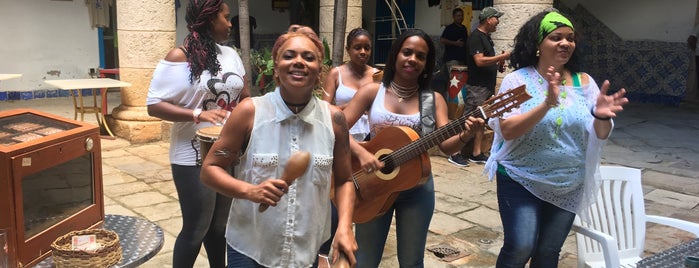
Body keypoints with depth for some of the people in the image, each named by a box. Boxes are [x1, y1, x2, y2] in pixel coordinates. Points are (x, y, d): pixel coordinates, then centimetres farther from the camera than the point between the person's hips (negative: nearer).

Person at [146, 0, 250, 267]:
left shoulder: (231, 54, 8)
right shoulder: (179, 57, -10)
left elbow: (245, 97, 16)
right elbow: (154, 105, -13)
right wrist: (198, 114, -25)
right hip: (194, 158, -6)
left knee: (221, 224, 17)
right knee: (196, 228, 4)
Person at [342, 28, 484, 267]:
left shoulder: (434, 99, -1)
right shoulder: (372, 92, -3)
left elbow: (446, 145, -11)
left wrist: (464, 135, -32)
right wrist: (361, 152, -23)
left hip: (417, 188, 1)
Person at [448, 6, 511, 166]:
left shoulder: (486, 37, 15)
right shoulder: (476, 37, -13)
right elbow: (479, 61, -23)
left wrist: (498, 62, 7)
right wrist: (502, 56, -17)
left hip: (488, 85, 10)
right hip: (477, 86, -9)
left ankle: (476, 153, 16)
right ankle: (456, 153, -1)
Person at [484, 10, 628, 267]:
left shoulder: (584, 82, 0)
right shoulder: (518, 79, -9)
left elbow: (600, 136, -1)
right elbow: (507, 130, -19)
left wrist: (601, 116, -24)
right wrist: (547, 104, -31)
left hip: (567, 187, 4)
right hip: (521, 181, -3)